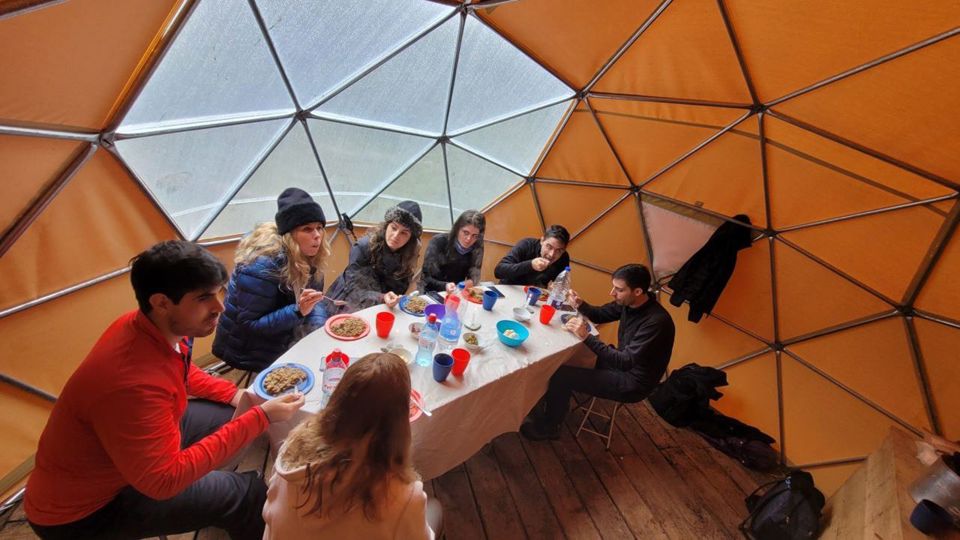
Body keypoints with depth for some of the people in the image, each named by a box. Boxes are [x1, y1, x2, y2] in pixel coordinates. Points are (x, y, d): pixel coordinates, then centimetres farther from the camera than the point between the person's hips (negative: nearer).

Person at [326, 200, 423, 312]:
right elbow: (353, 290, -22)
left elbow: (400, 289, -6)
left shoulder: (409, 254, -10)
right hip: (349, 304, -2)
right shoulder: (363, 247, -22)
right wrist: (381, 297, -36)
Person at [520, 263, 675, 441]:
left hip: (633, 383, -8)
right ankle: (557, 410, 21)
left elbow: (626, 362, -31)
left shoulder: (656, 321, -30)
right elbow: (600, 315, 9)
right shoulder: (628, 302, -6)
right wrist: (580, 304, -12)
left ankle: (548, 427, 10)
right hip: (622, 363, 8)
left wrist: (586, 337, -34)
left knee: (561, 375, -14)